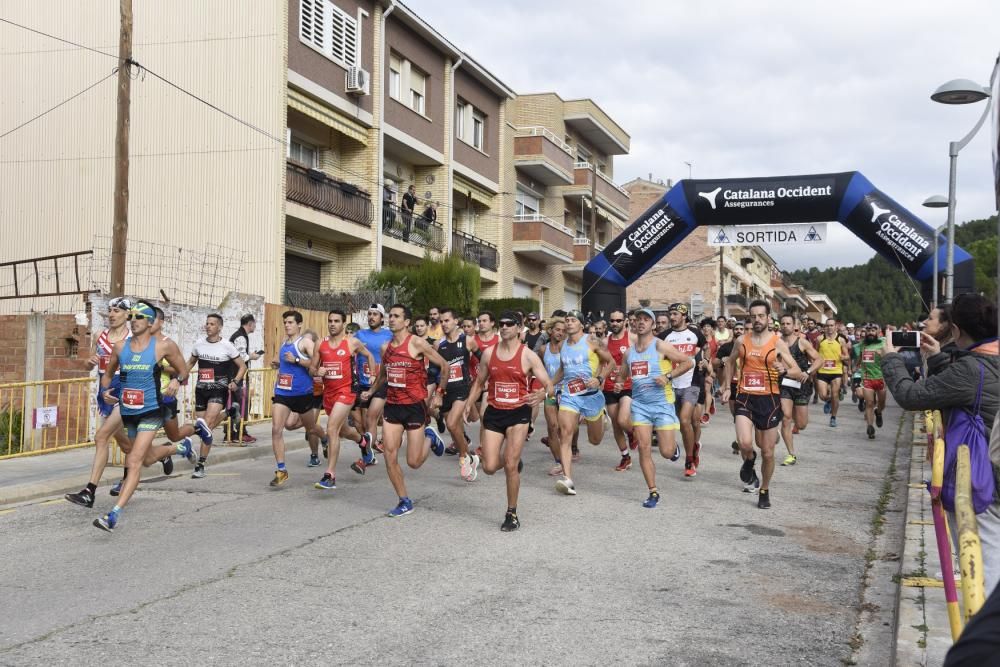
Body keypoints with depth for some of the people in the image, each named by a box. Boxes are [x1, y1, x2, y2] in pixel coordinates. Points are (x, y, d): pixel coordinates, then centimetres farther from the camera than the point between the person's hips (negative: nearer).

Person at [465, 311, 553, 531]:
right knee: (489, 467, -2)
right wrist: (468, 405, 2)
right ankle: (512, 462, 35)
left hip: (518, 413, -3)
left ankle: (512, 514, 9)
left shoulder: (528, 356, -6)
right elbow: (479, 383, 16)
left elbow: (549, 386, -7)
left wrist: (543, 393, -31)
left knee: (510, 466, -8)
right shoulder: (489, 353, 5)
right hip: (493, 413, 4)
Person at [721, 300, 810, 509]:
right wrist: (726, 387, 15)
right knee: (745, 443, -22)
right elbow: (730, 362, 23)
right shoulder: (741, 341, 4)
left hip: (769, 399, -1)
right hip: (745, 398, 1)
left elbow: (797, 372, -7)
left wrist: (785, 371, -28)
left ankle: (765, 491, 28)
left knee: (768, 452, 5)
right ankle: (749, 461, 15)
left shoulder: (777, 343, -3)